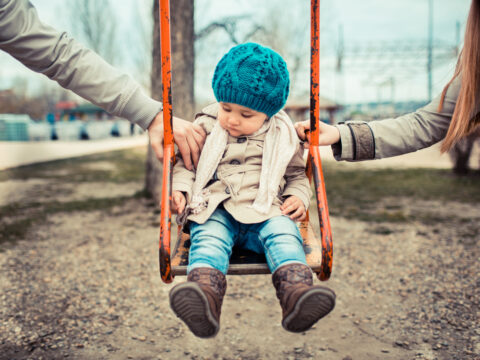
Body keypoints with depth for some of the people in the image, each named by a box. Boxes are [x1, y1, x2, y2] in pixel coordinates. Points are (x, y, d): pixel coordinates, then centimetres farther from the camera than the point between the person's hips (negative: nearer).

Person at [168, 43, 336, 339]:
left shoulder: (282, 136, 11)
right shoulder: (206, 127, 10)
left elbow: (297, 174, 21)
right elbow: (185, 164, 17)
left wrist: (298, 197, 1)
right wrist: (180, 189, -2)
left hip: (265, 212, 1)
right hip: (216, 211, 0)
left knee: (283, 233, -30)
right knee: (208, 237, -31)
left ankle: (297, 293, -52)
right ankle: (205, 299, -56)